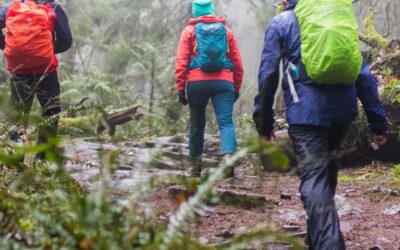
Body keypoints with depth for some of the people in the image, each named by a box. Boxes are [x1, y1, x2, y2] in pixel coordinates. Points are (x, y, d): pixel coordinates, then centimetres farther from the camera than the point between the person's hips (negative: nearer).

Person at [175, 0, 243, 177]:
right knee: (226, 122, -6)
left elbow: (181, 61, -1)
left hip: (197, 83, 0)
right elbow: (237, 63, 12)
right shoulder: (226, 30, 13)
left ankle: (196, 165, 21)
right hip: (223, 82, 0)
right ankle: (228, 157, -31)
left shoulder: (190, 30, 7)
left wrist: (180, 88, 1)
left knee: (197, 124, 14)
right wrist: (237, 88, 18)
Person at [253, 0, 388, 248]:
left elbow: (268, 74, 3)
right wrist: (378, 121, 13)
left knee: (314, 179, -9)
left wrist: (264, 121, 9)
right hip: (343, 107, 4)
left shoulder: (281, 23, 10)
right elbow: (363, 72, 15)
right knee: (326, 168, 23)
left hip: (307, 109, -4)